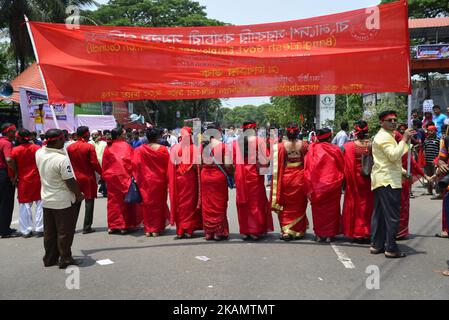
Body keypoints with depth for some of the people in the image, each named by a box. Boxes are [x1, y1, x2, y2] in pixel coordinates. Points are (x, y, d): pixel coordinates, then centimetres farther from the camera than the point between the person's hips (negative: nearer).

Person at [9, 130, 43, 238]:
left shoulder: (15, 150, -3)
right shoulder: (37, 148, -4)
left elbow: (12, 166, -1)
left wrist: (15, 177, 13)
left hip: (23, 181, 1)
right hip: (37, 179, -1)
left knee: (24, 205, 9)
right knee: (40, 204, 6)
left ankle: (26, 231, 12)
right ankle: (39, 229, 6)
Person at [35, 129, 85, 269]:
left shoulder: (39, 153, -5)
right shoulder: (62, 159, -25)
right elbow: (70, 182, -19)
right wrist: (79, 195, -6)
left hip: (46, 200, 7)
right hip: (63, 202, -7)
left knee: (49, 232, 17)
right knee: (65, 232, 6)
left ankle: (50, 259, 28)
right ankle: (65, 260, 15)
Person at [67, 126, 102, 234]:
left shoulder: (70, 147, 2)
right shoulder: (89, 147, -11)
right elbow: (94, 163, -14)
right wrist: (102, 173, -2)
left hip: (75, 178, 4)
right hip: (88, 178, -4)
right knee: (89, 203, 4)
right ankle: (87, 227, 5)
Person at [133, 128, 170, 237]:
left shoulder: (139, 150, -7)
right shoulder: (163, 149, -7)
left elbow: (135, 167, -4)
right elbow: (168, 166, -2)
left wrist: (137, 180, 6)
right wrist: (167, 180, 7)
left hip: (145, 181, 0)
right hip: (160, 181, 0)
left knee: (147, 204, 11)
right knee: (158, 204, 11)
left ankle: (148, 229, 13)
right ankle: (157, 229, 14)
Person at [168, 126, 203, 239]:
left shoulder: (174, 148, -4)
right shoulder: (195, 148, -7)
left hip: (178, 179, 1)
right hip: (191, 179, 0)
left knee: (179, 204, 8)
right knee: (190, 202, 8)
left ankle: (180, 231, 13)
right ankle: (189, 230, 12)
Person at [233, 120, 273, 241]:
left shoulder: (236, 142, 4)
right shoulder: (259, 140, -7)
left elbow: (233, 160, 8)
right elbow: (266, 159, -12)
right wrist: (260, 164, 5)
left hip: (240, 175, 4)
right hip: (255, 175, -3)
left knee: (243, 203, 10)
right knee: (256, 202, 6)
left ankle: (244, 231, 15)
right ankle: (256, 231, 8)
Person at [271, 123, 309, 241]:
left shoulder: (280, 146, -10)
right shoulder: (303, 145, -8)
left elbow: (278, 164, -7)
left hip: (286, 178, -1)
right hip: (300, 177, 1)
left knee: (286, 206, 12)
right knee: (299, 205, 15)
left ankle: (286, 231, 9)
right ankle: (298, 231, 24)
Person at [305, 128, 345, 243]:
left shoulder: (312, 149, -5)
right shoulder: (336, 150, -5)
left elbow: (308, 170, -8)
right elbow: (342, 168, 1)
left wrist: (309, 188, -5)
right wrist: (341, 183, 14)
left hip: (317, 186, 0)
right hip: (333, 185, 0)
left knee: (318, 210, 12)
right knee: (331, 209, 11)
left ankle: (319, 234, 17)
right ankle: (330, 235, 14)